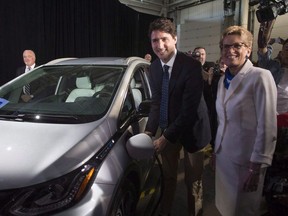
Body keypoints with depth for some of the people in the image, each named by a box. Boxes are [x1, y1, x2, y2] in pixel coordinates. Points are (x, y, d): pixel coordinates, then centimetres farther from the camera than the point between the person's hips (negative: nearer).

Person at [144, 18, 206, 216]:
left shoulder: (191, 66, -23)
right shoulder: (154, 67, -2)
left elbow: (189, 109, -25)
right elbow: (156, 102, 3)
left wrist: (166, 137, -23)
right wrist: (150, 131, -9)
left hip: (190, 129, -5)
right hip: (167, 129, 5)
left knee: (192, 179, 12)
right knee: (168, 176, 20)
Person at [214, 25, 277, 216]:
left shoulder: (260, 77, -15)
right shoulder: (223, 80, 7)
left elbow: (267, 128, -18)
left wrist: (257, 166, -16)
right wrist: (216, 149, 13)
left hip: (245, 160, -6)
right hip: (223, 156, 6)